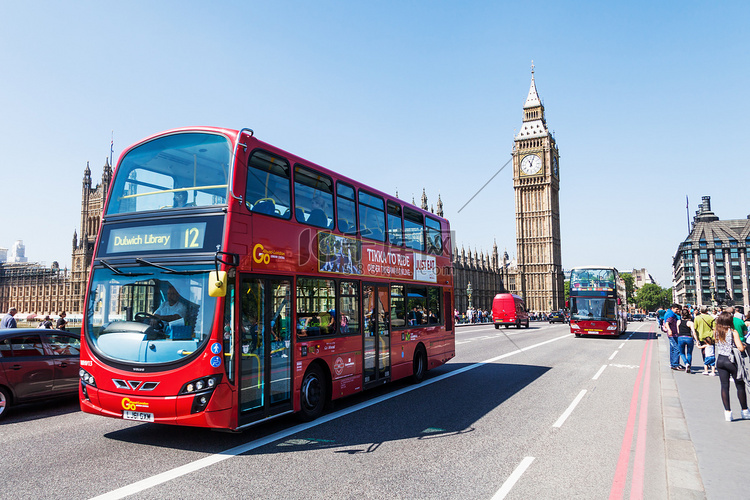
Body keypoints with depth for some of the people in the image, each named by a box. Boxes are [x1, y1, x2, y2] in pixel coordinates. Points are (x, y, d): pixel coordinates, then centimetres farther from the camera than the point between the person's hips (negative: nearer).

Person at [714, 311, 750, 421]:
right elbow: (741, 348, -18)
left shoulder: (716, 332, 0)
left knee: (724, 386, 6)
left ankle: (727, 412, 6)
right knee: (740, 386, 12)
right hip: (731, 361, -4)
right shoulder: (733, 332, -13)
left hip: (720, 360, 4)